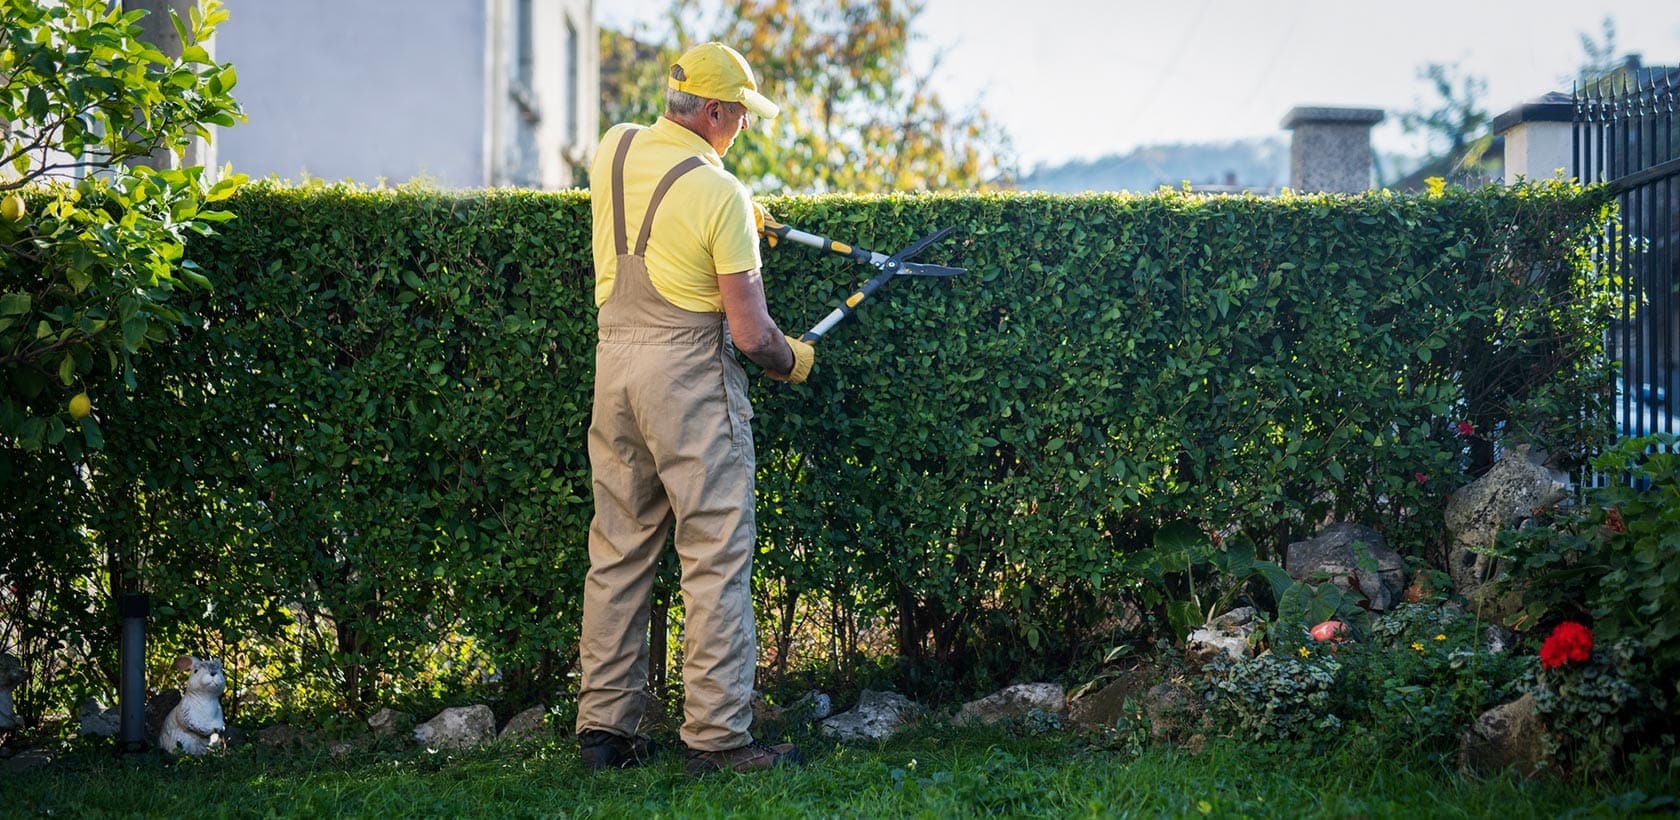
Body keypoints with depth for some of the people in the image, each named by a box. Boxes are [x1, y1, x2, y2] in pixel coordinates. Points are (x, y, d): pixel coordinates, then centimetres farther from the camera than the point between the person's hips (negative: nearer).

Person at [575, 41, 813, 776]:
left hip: (614, 358, 7)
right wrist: (792, 360, 7)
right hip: (690, 370, -7)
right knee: (716, 556, -2)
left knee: (618, 551, 12)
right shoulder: (721, 194, -14)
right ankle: (716, 736, -3)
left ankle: (603, 727, 15)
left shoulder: (613, 150, 5)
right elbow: (750, 332, -13)